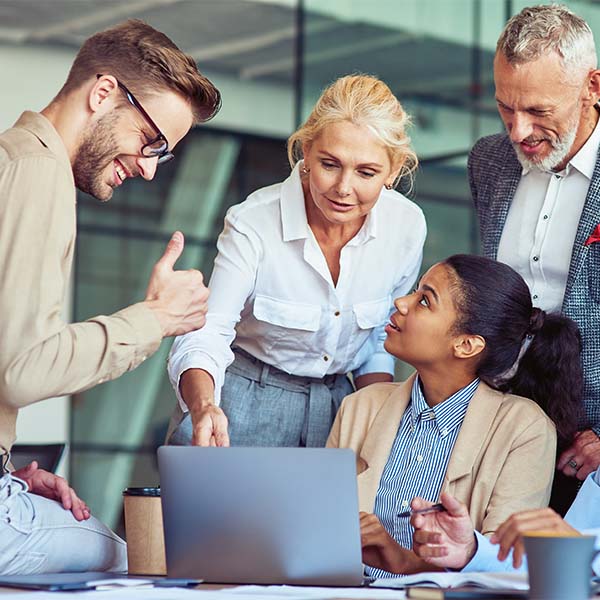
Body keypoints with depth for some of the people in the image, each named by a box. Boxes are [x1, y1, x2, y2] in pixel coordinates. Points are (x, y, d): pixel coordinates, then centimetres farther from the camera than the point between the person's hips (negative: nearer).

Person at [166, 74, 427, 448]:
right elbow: (204, 336, -30)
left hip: (336, 403, 4)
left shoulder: (407, 225, -12)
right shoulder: (253, 225, -24)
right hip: (248, 402, -3)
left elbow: (382, 340, 4)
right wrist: (204, 408, -50)